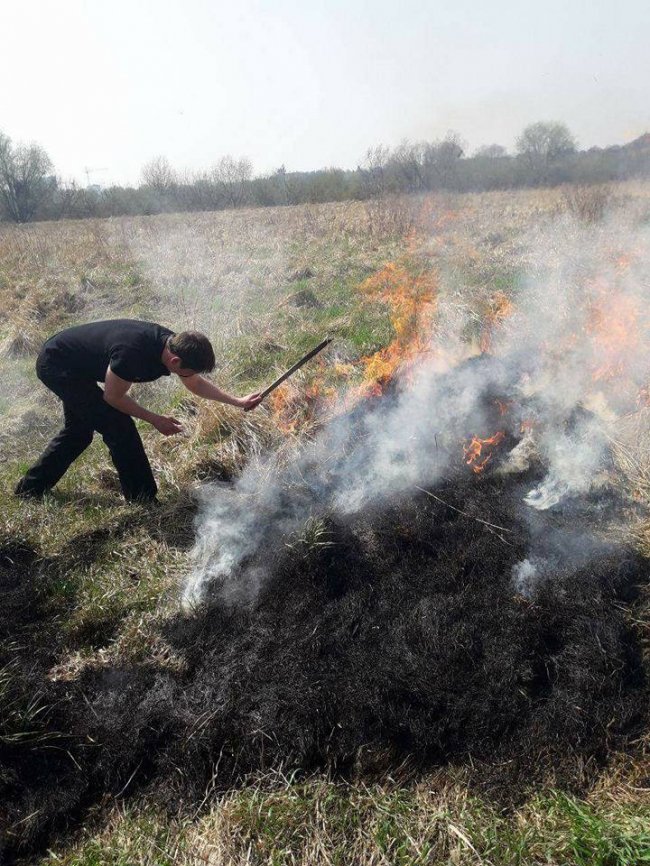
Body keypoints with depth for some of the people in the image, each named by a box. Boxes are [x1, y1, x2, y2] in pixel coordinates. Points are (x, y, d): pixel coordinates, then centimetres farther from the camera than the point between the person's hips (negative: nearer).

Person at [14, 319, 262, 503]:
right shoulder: (133, 353, -37)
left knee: (78, 432, 21)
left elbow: (197, 384, 4)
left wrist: (238, 401, 0)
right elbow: (113, 397, -21)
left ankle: (29, 488, 38)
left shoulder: (174, 344, -13)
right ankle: (143, 503, 0)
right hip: (56, 363, -9)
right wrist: (155, 420, -14)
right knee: (118, 426, -11)